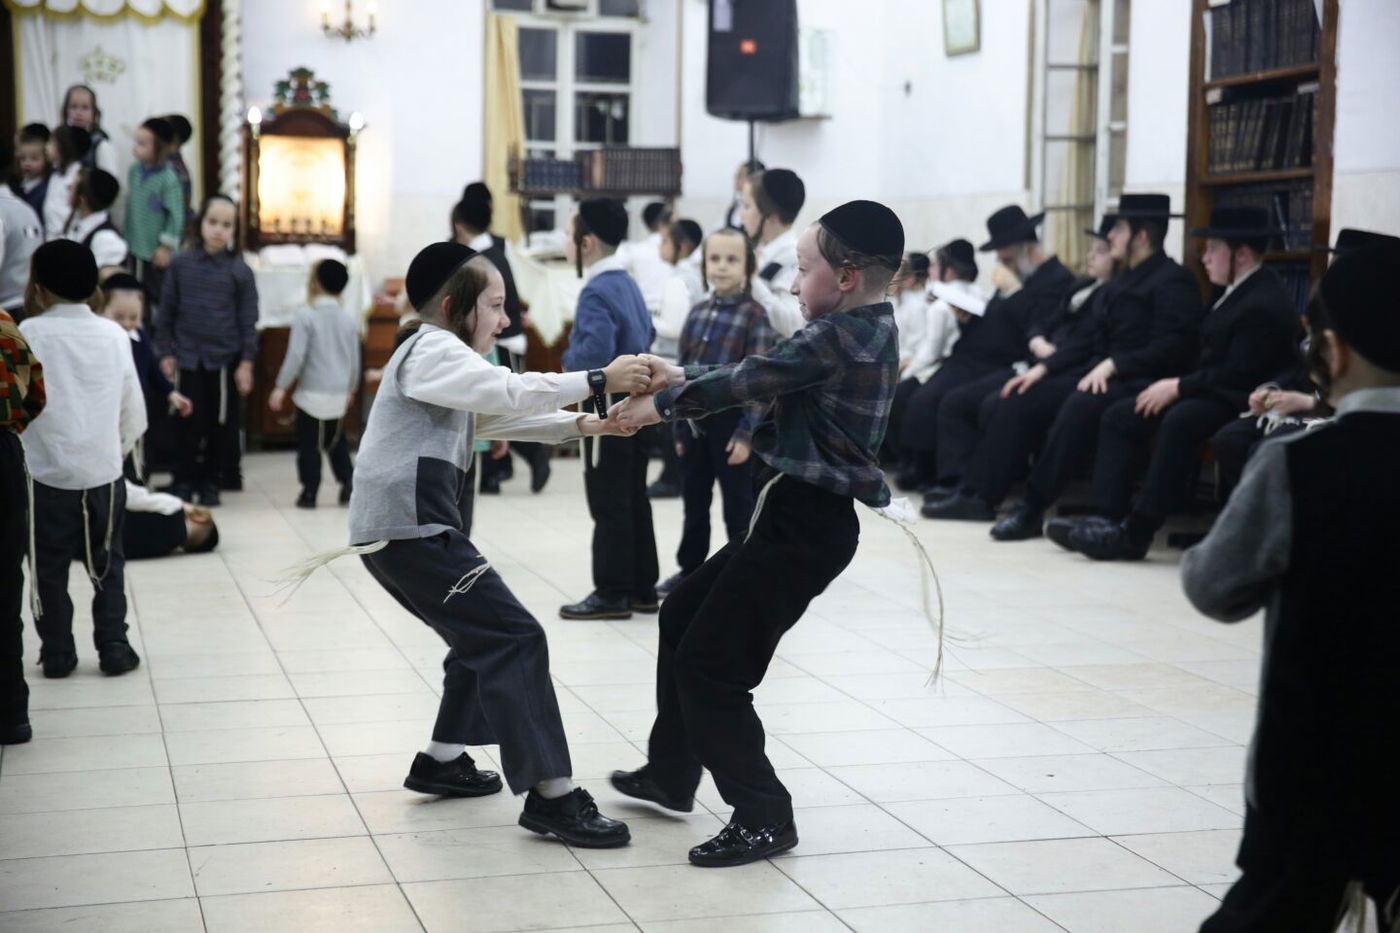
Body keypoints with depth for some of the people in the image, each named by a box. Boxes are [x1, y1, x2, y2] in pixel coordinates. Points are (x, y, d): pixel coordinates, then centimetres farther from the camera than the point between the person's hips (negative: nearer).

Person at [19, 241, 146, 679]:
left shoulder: (29, 333, -9)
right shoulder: (114, 334, 0)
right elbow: (134, 411, 5)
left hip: (48, 472, -2)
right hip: (104, 470, 2)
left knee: (50, 567, 10)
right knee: (107, 564, 14)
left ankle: (57, 652, 15)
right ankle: (114, 647, 13)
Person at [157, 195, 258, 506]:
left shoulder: (239, 270, -2)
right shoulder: (181, 263, 0)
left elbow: (248, 319, 0)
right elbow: (167, 311, 6)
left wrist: (247, 362, -4)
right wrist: (166, 353, 3)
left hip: (225, 358, 0)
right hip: (188, 357, 0)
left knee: (221, 422, 7)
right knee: (189, 422, 4)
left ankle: (213, 481, 19)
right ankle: (184, 480, 15)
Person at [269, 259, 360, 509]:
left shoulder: (306, 315, -10)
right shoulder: (348, 318, 5)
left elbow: (296, 355, -14)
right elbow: (355, 359, 11)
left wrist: (281, 387, -7)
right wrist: (351, 388, 26)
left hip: (312, 392, -4)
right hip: (339, 394, 5)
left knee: (308, 444, 5)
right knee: (337, 442, 19)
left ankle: (309, 491, 5)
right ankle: (348, 484, 10)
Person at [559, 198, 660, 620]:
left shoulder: (597, 292, -18)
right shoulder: (628, 283, 11)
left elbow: (596, 351, -31)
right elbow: (648, 335, 23)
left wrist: (569, 358, -12)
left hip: (608, 408, -9)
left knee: (609, 505, -2)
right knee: (634, 499, 14)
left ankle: (613, 593, 3)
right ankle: (642, 587, 20)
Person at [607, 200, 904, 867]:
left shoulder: (839, 337, -18)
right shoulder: (864, 332, 12)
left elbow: (750, 379, -14)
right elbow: (765, 381, 16)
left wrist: (664, 402, -1)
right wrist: (684, 379, 9)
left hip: (805, 526, -11)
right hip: (797, 517, 11)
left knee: (708, 663, -6)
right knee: (682, 614, 22)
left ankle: (763, 818, 1)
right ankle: (671, 773, 33)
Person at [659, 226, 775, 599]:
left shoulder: (754, 315, -11)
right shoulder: (698, 313, 7)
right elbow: (684, 371, 11)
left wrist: (747, 433, -18)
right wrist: (679, 427, 11)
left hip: (730, 420, -6)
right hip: (694, 419, 6)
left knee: (739, 505, 4)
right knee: (694, 502, 18)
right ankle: (690, 569, 32)